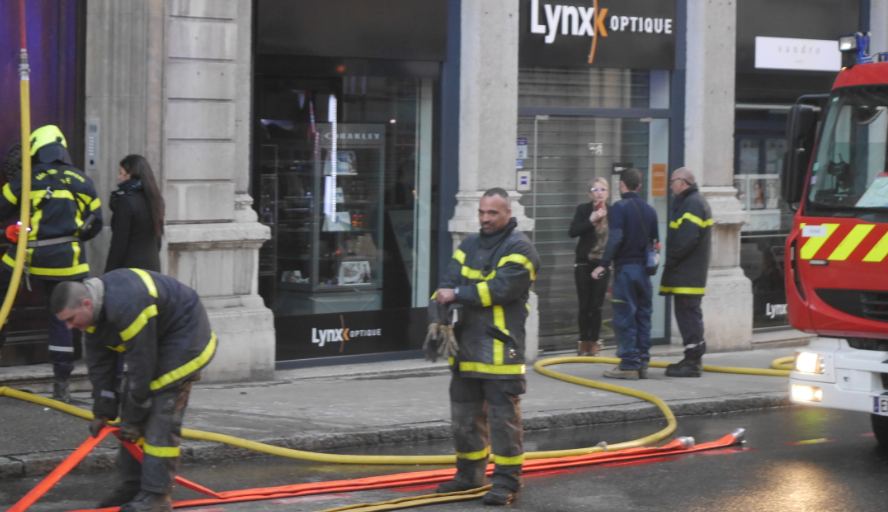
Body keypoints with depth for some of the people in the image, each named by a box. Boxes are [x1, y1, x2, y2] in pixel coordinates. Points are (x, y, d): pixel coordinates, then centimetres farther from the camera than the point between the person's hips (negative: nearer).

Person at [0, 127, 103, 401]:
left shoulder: (25, 180, -2)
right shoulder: (81, 182, 7)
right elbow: (94, 224, 13)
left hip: (27, 255, -3)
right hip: (64, 261, 3)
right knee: (61, 317, 9)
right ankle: (61, 383, 9)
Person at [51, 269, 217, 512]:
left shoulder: (126, 308, -35)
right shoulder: (95, 309, -6)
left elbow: (141, 367, -29)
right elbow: (100, 364, 1)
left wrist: (132, 418, -20)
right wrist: (103, 412, -1)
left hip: (185, 338, -10)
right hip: (155, 338, 10)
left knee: (162, 417, -15)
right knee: (130, 409, 8)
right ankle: (133, 484, 16)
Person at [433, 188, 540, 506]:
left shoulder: (519, 248, -7)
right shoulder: (469, 246, 15)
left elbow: (501, 288, -19)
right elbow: (449, 284, 7)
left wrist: (458, 294, -14)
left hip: (500, 347, -7)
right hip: (467, 347, 7)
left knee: (503, 417, -4)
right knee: (464, 414, 16)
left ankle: (507, 480, 2)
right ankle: (470, 473, 28)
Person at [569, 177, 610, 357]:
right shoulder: (583, 210, -1)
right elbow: (572, 232, -11)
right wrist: (591, 221, -17)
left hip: (602, 264, 0)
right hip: (584, 263, 0)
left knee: (596, 306, 1)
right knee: (584, 306, 3)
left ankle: (594, 342, 10)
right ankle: (584, 342, 13)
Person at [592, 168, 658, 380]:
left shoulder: (619, 207, -9)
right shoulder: (649, 209, 10)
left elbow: (615, 238, -19)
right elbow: (655, 241, 12)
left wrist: (603, 265, -16)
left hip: (625, 267, -6)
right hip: (644, 268, 6)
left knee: (624, 317, -3)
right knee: (643, 316, 11)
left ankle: (629, 364, -5)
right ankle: (642, 362, 12)